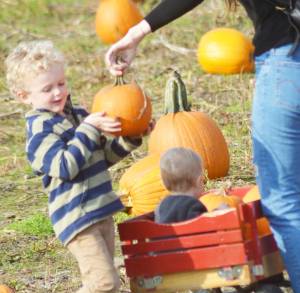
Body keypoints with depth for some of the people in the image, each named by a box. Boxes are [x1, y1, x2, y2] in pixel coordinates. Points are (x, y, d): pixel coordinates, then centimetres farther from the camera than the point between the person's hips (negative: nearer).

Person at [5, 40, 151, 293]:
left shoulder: (78, 116, 12)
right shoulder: (40, 130, -11)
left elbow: (105, 156, 20)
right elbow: (65, 167, -23)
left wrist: (131, 137, 4)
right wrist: (89, 129, -21)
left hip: (101, 212, 8)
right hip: (78, 218, -8)